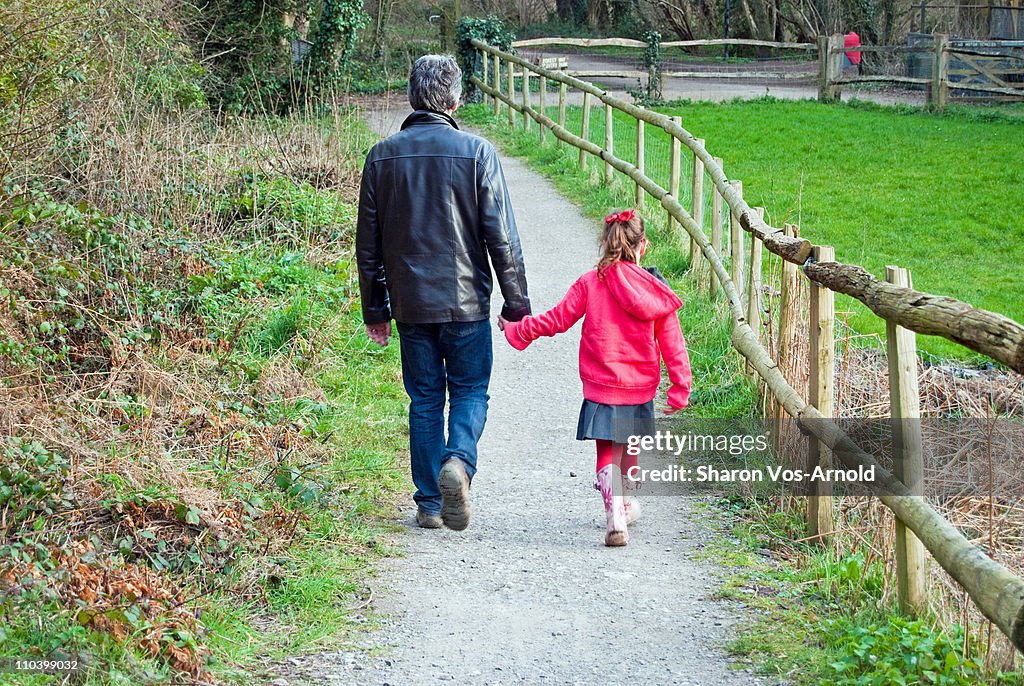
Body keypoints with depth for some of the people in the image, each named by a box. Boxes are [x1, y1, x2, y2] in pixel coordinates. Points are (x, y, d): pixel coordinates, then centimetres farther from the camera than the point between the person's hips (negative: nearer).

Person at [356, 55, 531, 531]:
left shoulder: (382, 156, 2)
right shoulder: (476, 152, -7)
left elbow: (367, 243, 7)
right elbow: (501, 236, -7)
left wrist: (374, 309, 15)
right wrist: (516, 302, 1)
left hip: (410, 302, 3)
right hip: (466, 300, -2)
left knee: (424, 399, 12)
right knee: (469, 391, 11)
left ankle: (429, 503, 13)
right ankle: (459, 460, -17)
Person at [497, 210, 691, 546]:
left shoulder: (590, 283, -9)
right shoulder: (656, 291, -4)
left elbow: (557, 319, -4)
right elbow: (673, 346, -3)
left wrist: (518, 330, 11)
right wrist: (680, 389, 5)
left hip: (601, 387, -2)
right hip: (641, 390, 2)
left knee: (608, 453, 1)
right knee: (629, 449, 23)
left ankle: (616, 517, -18)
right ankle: (626, 503, 42)